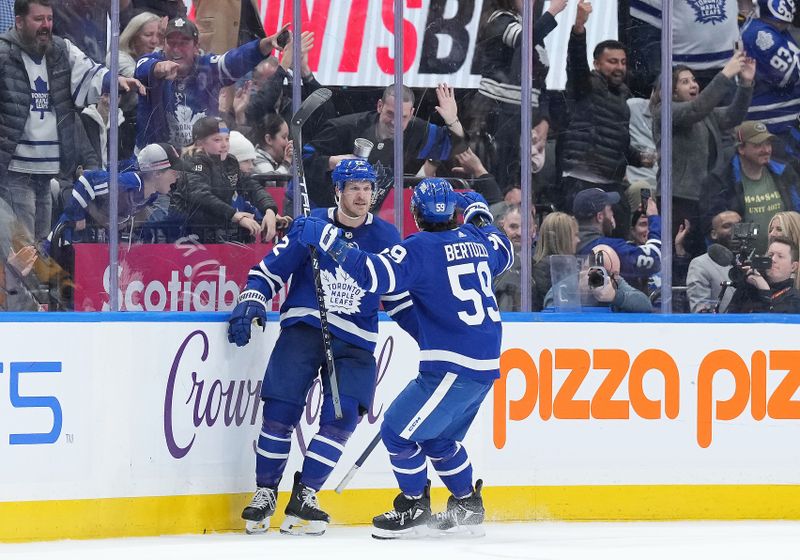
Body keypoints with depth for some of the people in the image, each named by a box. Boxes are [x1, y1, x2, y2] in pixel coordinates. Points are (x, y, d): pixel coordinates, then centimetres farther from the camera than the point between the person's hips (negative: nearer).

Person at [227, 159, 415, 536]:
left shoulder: (385, 237, 5)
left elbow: (401, 298, 14)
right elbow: (270, 269, 2)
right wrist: (250, 303, -13)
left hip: (355, 342, 2)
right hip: (302, 329, -1)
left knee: (342, 416, -13)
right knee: (281, 409, -9)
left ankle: (304, 496, -4)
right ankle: (265, 492, 6)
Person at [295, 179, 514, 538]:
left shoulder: (422, 248, -14)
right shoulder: (477, 240, 8)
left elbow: (375, 274, -24)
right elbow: (503, 254, 31)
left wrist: (327, 239, -22)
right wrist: (480, 217, 45)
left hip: (454, 366, -9)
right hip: (485, 363, 9)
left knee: (399, 430, 2)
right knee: (438, 438, 24)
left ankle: (414, 508, 11)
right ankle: (467, 508, 30)